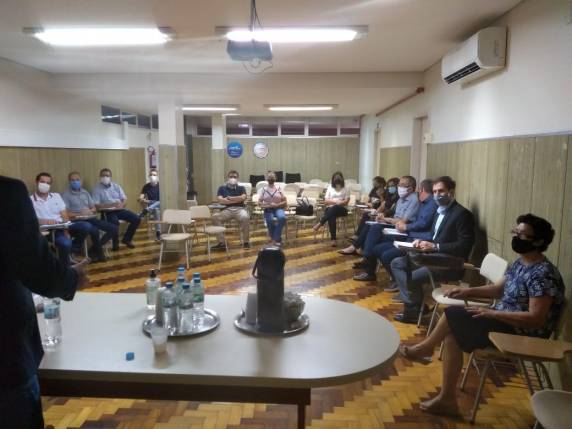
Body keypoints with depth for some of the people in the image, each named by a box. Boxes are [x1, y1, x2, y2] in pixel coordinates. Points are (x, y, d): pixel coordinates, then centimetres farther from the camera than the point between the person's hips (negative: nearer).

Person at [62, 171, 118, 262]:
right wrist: (79, 214, -17)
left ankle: (95, 249, 1)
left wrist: (90, 211, -4)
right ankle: (99, 251, -9)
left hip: (91, 218, 6)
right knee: (94, 230, -37)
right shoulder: (66, 195, 0)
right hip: (77, 221, -6)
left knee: (114, 229, -8)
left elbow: (94, 208, 18)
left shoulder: (85, 192, 19)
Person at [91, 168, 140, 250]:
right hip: (108, 212, -5)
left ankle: (126, 239, 7)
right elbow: (96, 206, -12)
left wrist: (121, 205, -13)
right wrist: (112, 204, -20)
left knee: (136, 219, -12)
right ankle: (115, 242, -9)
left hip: (120, 210, 5)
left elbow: (124, 199, 11)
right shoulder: (97, 189, -2)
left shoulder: (116, 186, 13)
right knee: (115, 222, -36)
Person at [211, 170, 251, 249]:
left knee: (245, 217, -34)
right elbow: (219, 200, -1)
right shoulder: (222, 188, 16)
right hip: (227, 209, 1)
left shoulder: (241, 188, 17)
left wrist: (229, 198, 1)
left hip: (239, 209, -1)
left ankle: (246, 241, -19)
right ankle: (221, 242, -22)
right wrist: (236, 200, -2)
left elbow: (243, 198, -4)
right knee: (215, 217, -27)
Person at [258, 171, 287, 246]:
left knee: (282, 218, -34)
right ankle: (277, 239, -6)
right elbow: (259, 203, 2)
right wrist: (268, 205, -15)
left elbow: (285, 202, 4)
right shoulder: (263, 189, 7)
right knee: (270, 221, -32)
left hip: (278, 208, 0)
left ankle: (275, 239, -22)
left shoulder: (279, 189, 7)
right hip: (268, 210, 0)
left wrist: (277, 205, -14)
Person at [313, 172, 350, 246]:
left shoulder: (345, 189, 7)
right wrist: (335, 201, -11)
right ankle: (333, 239, -41)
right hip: (330, 209, 1)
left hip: (342, 209, -1)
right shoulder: (330, 188, 12)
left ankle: (320, 224, -38)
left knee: (334, 208, -39)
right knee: (331, 216, -36)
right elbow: (326, 201, 6)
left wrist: (333, 202, -14)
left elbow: (346, 202, -3)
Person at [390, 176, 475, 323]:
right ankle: (413, 304, -4)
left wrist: (435, 246, -23)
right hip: (434, 257, 10)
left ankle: (415, 309, 5)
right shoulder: (440, 211, 17)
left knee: (413, 277, -25)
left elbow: (464, 246, -19)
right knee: (396, 263, 1)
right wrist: (422, 242, -1)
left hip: (451, 263, -9)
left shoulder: (462, 214, -11)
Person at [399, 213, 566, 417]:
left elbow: (536, 319, -26)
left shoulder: (543, 274, -22)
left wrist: (492, 313, -24)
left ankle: (426, 347, 14)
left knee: (452, 314, -14)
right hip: (506, 322, 9)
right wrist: (468, 291, 1)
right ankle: (446, 399, 0)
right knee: (452, 334, -6)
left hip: (521, 334, -9)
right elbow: (499, 289, 16)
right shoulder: (520, 263, 7)